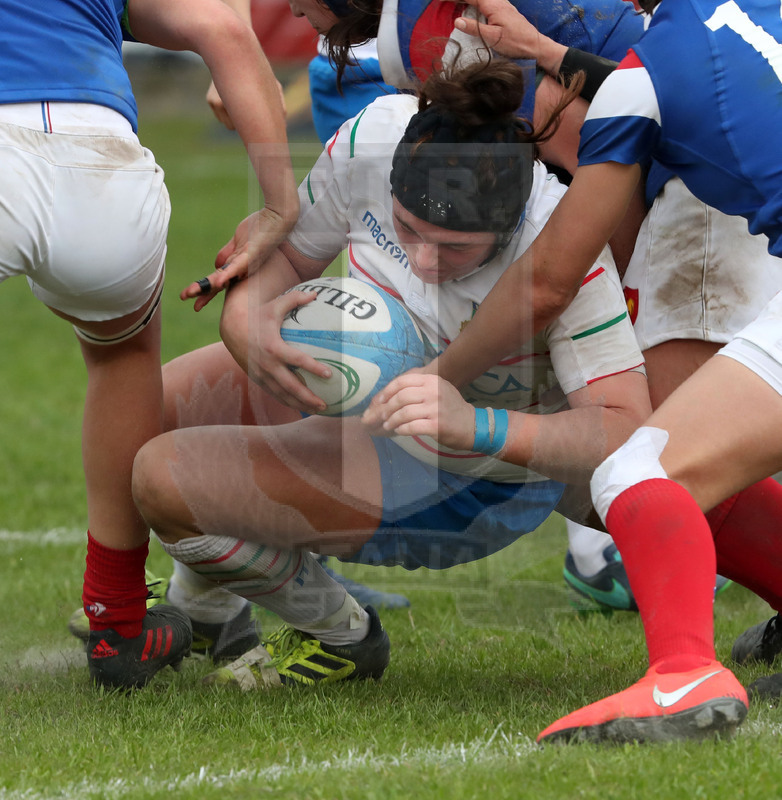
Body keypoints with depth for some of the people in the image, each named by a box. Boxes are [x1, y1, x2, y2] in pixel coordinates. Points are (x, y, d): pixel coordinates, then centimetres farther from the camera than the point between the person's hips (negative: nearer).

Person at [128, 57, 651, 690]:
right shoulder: (372, 138, -26)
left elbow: (626, 429, -40)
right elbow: (286, 252, -10)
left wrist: (474, 425, -54)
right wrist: (243, 319, -33)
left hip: (465, 488, -6)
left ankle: (340, 637, 10)